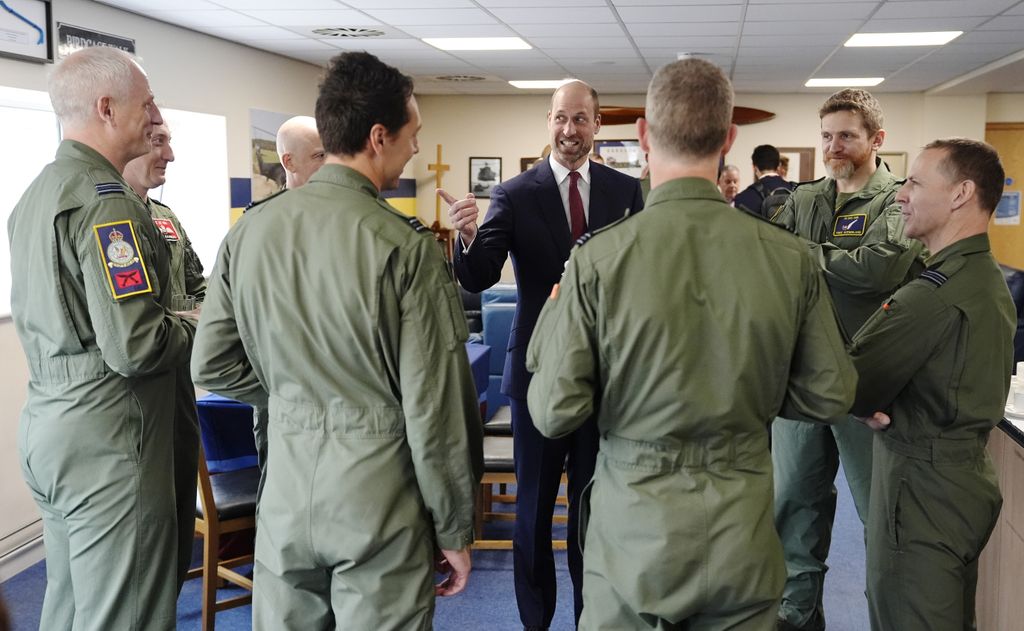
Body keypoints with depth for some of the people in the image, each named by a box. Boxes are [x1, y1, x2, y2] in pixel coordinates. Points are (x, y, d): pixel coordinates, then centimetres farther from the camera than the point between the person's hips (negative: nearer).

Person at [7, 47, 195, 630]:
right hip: (104, 435, -10)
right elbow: (134, 346, -24)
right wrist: (197, 329, -5)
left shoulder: (37, 193, 14)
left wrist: (177, 322, 16)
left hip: (50, 421, 10)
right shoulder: (105, 200, -18)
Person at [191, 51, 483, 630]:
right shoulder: (406, 246, -16)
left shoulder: (250, 229, -1)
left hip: (285, 482, 5)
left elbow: (212, 365, 7)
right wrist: (456, 529, -2)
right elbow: (435, 406, -14)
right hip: (377, 493, -5)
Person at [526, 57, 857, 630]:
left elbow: (556, 413, -14)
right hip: (742, 539, 2)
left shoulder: (598, 259, -17)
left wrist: (554, 314, 3)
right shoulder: (790, 257, -10)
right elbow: (830, 395, -1)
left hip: (633, 537, -1)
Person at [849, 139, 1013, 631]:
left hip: (923, 486, -10)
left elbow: (847, 388, -21)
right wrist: (880, 404, -5)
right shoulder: (991, 282, 9)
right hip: (968, 475, 10)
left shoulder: (933, 294, -24)